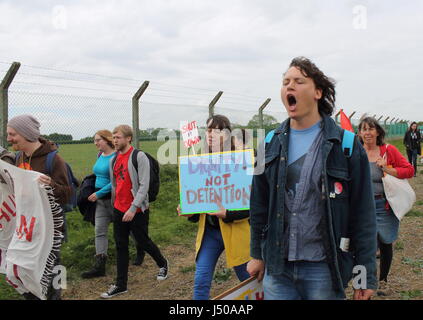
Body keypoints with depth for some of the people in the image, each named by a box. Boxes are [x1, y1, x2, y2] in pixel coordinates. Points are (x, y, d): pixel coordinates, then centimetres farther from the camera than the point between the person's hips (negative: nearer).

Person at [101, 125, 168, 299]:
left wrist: (133, 208, -22)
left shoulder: (139, 157, -13)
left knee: (143, 241, 7)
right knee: (120, 246, 9)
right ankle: (121, 285, 18)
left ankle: (163, 264, 35)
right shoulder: (114, 159, 9)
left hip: (137, 210, -6)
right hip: (119, 210, 6)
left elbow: (144, 185, -18)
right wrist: (114, 204, 17)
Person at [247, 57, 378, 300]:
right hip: (277, 267, 3)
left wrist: (367, 275, -6)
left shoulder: (346, 145, -6)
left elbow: (363, 214, -6)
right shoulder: (270, 145, 5)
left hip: (324, 268, -3)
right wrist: (257, 255, 12)